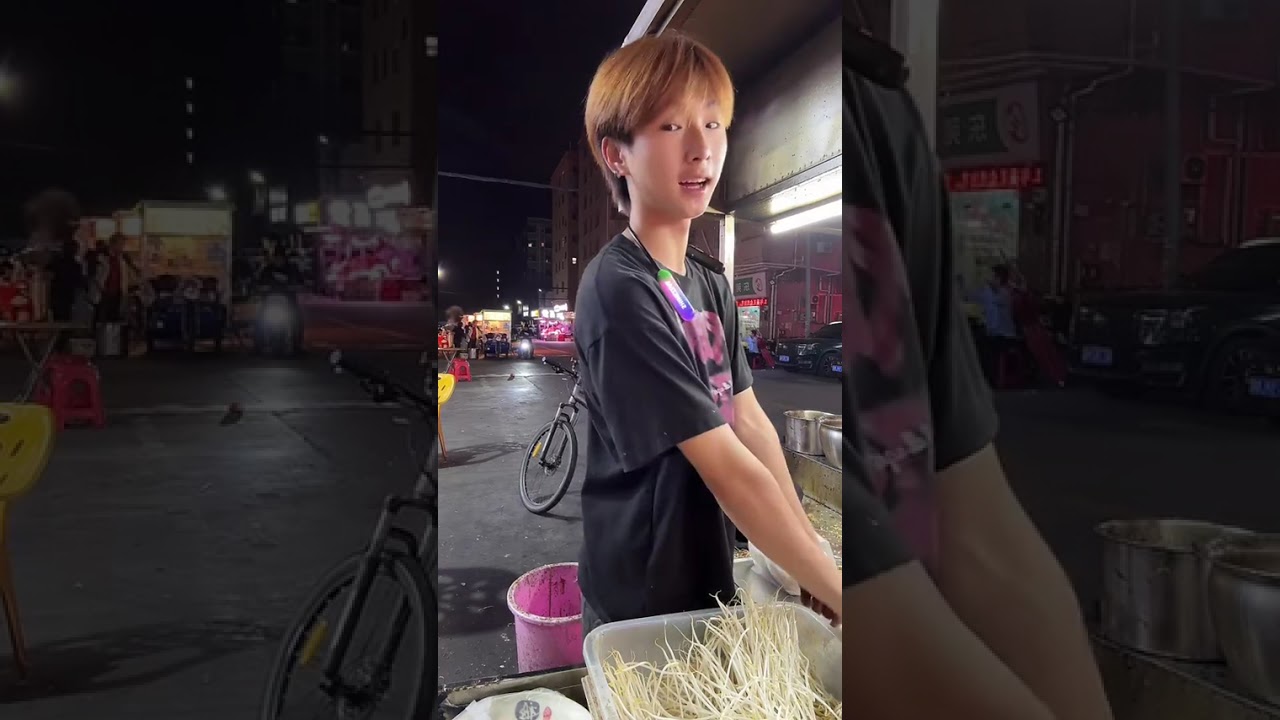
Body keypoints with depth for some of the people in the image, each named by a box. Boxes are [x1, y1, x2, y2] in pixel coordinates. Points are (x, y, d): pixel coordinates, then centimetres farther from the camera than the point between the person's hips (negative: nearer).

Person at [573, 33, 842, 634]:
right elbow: (727, 468, -26)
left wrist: (813, 558, -6)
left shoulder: (711, 284, 4)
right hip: (640, 608, -7)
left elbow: (751, 423, 0)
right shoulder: (619, 290, -24)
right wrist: (838, 593, -23)